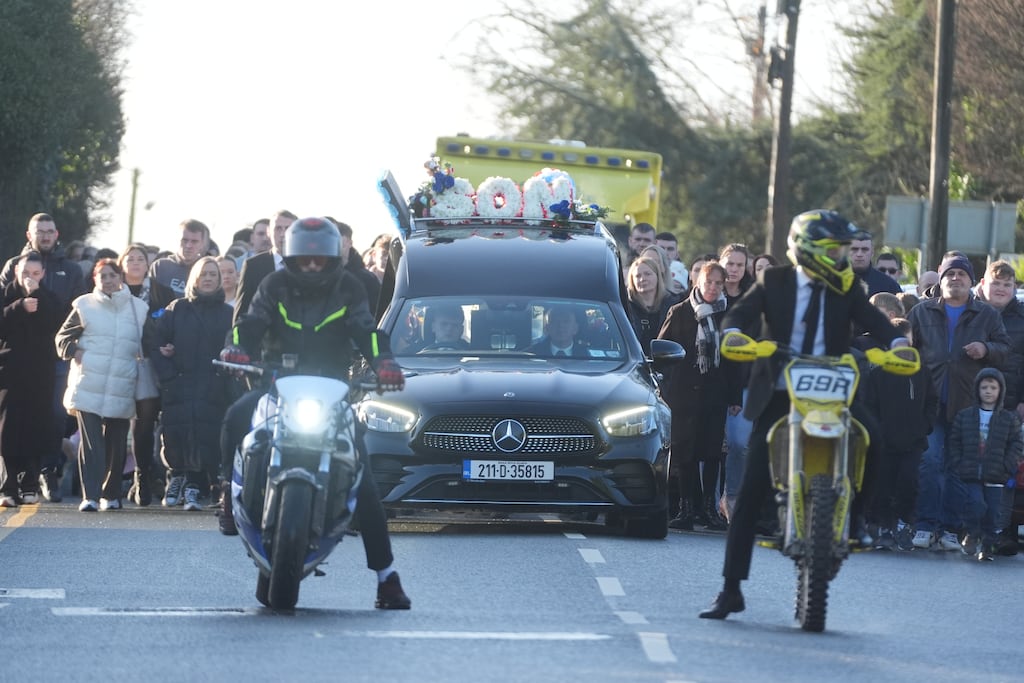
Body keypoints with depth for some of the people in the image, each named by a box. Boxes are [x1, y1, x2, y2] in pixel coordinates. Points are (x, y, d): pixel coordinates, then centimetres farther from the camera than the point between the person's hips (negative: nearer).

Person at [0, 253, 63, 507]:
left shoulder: (49, 299, 10)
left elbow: (53, 325, -9)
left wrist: (36, 294, -11)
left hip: (40, 374, 1)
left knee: (35, 433, -2)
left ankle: (29, 486, 4)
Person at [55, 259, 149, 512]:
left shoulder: (138, 308, 9)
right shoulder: (85, 306, 7)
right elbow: (63, 337, 10)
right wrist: (74, 350, -8)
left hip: (122, 389, 2)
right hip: (88, 385, -2)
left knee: (117, 443, 6)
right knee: (91, 441, -10)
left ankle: (111, 494, 19)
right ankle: (90, 496, -14)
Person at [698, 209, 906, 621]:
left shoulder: (845, 287, 8)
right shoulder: (774, 282, 5)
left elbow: (871, 319, -6)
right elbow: (742, 312, -7)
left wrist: (896, 343, -27)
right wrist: (734, 332, -30)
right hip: (777, 398, -1)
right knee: (750, 494, -2)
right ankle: (731, 589, 4)